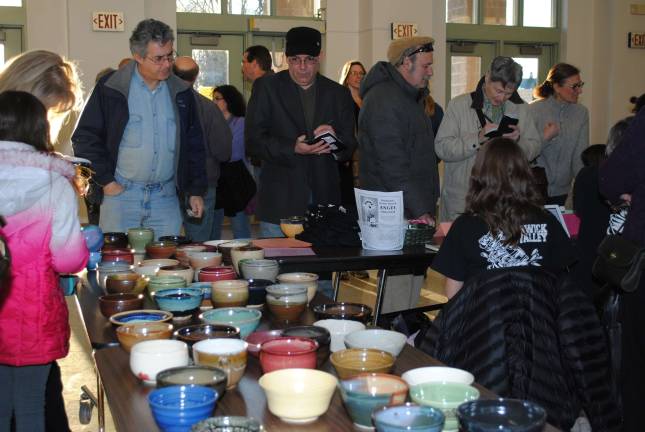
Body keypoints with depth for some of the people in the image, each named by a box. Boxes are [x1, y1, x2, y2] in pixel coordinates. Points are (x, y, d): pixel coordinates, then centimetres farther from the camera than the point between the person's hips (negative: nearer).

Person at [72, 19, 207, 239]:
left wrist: (196, 190, 9)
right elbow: (84, 138, -1)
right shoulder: (110, 88, -2)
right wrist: (106, 180, -6)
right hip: (120, 194, -3)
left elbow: (194, 145, 15)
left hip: (166, 198, 3)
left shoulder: (181, 93, 9)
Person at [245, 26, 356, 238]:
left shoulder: (338, 93, 11)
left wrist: (334, 141, -14)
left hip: (325, 201, 2)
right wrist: (292, 149, -19)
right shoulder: (266, 87, 3)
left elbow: (350, 147, 10)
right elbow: (252, 141, -5)